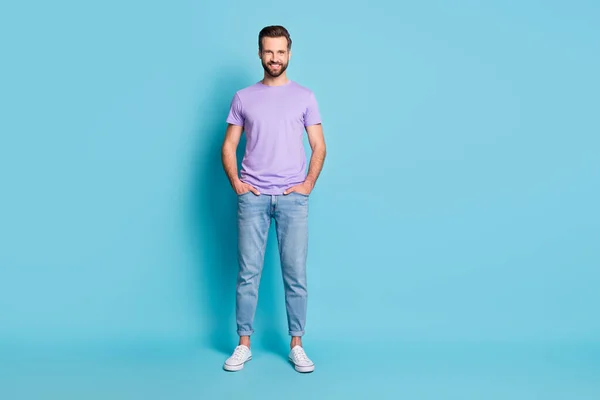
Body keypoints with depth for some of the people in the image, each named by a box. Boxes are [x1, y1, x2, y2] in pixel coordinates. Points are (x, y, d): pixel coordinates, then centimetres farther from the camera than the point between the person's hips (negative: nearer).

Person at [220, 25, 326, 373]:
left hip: (293, 199, 0)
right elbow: (229, 146, 9)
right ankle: (244, 345, 15)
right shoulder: (243, 97, 8)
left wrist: (308, 185, -4)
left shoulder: (305, 96, 7)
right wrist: (236, 183, -3)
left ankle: (296, 345, 15)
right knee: (248, 272, 3)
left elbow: (319, 146, 6)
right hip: (253, 198, 0)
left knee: (296, 274, 3)